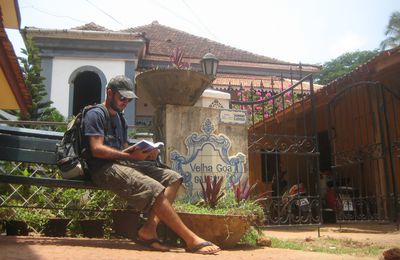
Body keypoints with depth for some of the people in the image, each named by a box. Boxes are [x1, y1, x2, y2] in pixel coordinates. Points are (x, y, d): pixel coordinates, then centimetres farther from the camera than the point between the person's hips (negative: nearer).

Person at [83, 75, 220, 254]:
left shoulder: (119, 118, 27)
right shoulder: (95, 114, 0)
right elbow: (96, 150, -13)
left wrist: (145, 153, 0)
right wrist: (130, 155, -22)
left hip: (123, 163, 9)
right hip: (105, 168, -9)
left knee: (173, 178, -8)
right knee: (155, 189, -30)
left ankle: (149, 229, -24)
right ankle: (191, 240, -24)